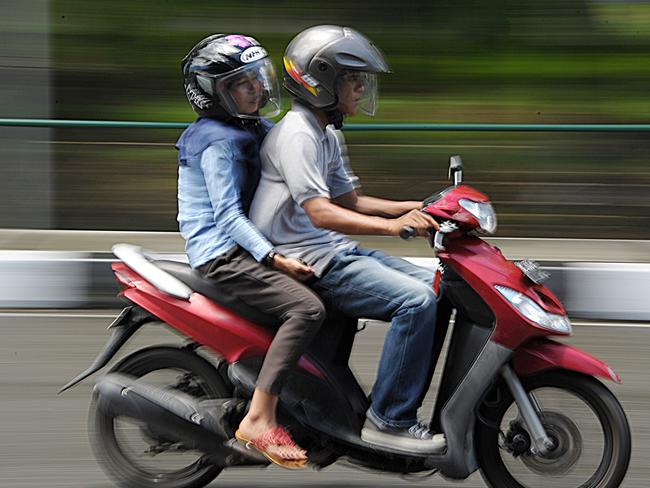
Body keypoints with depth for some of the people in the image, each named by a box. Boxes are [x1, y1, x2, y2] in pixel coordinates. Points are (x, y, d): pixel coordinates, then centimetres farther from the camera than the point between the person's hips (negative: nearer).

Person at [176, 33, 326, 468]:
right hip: (222, 255, -10)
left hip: (245, 248, 10)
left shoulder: (255, 131, 15)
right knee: (307, 308, -27)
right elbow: (227, 214, -19)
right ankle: (259, 421, -31)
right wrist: (274, 258, -27)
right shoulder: (217, 141, -13)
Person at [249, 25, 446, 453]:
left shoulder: (327, 135, 17)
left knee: (436, 287, 5)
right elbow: (321, 212, -26)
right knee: (417, 301, -23)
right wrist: (391, 226, -36)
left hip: (337, 250, 11)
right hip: (308, 260, -10)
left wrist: (415, 208, 13)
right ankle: (389, 420, -18)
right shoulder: (297, 134, -16)